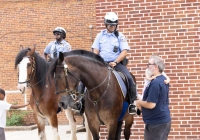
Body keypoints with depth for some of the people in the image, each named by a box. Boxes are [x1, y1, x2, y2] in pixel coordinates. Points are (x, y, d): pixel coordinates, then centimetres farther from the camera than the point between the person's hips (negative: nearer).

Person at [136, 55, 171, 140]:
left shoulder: (155, 83, -22)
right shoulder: (163, 80, 9)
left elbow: (151, 105, -25)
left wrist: (139, 102, -7)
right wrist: (142, 101, 12)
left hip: (156, 123, -10)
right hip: (164, 120, 10)